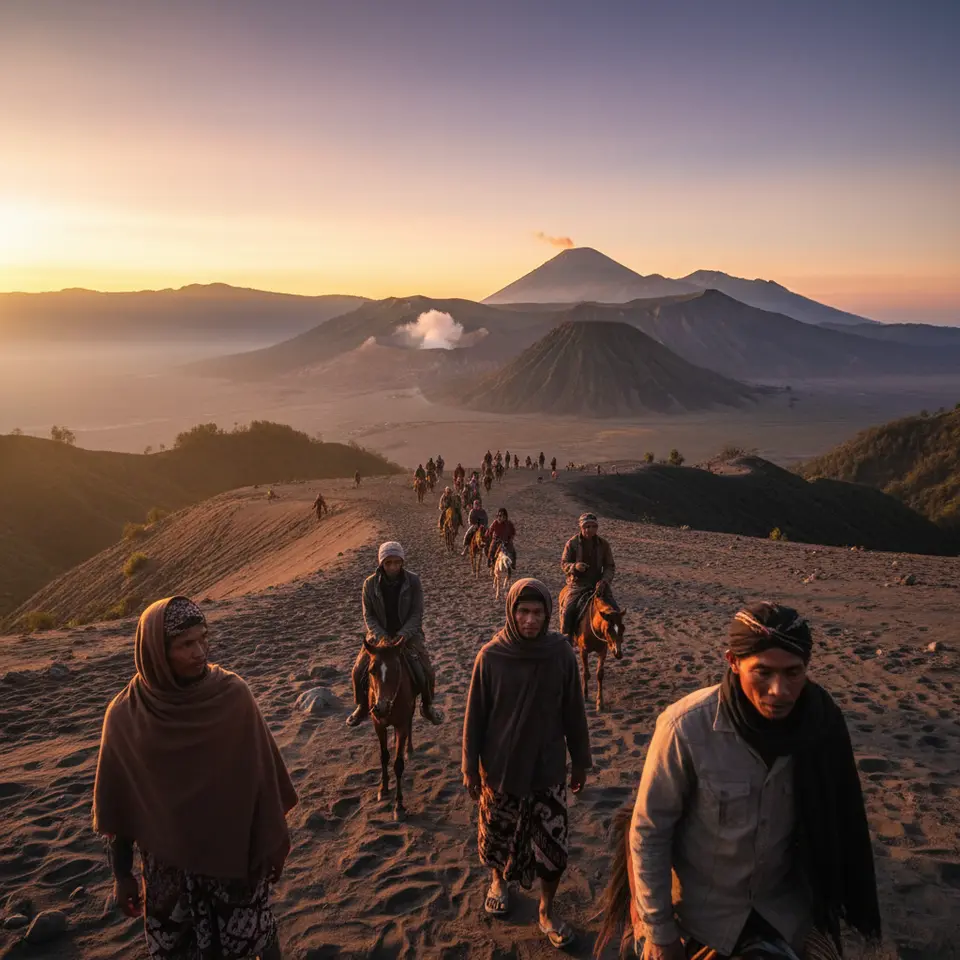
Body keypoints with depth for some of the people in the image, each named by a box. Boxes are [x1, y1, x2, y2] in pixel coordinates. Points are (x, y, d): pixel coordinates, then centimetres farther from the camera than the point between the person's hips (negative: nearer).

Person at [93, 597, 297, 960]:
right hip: (168, 864, 0)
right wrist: (121, 874, 3)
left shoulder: (234, 696, -17)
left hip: (237, 852, 0)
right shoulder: (125, 716, -15)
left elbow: (263, 777, -7)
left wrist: (274, 841, 1)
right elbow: (118, 806, -3)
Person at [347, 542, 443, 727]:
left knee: (426, 672, -9)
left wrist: (402, 635, -27)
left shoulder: (413, 581, -14)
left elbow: (417, 614, -13)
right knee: (359, 670, -6)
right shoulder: (370, 583, -12)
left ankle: (427, 706, 19)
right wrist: (380, 636, -23)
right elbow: (368, 616, -7)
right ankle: (363, 707, 21)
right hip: (380, 634, 1)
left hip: (408, 633, -1)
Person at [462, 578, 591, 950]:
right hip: (500, 766, 0)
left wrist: (580, 761, 5)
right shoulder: (491, 655, -15)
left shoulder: (561, 652, -13)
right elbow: (475, 715, -6)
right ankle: (499, 880, 51)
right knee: (498, 834, 19)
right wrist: (470, 767, -2)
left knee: (553, 846, 7)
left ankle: (547, 912, 32)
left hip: (548, 767, 0)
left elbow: (573, 712, -2)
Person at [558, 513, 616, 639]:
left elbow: (610, 566, 4)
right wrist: (575, 566, -25)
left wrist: (604, 581, -15)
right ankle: (566, 638, -7)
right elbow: (564, 563, -2)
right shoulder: (572, 543, -3)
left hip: (597, 584, 2)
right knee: (568, 608, -22)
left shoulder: (603, 544, 3)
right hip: (577, 584, -2)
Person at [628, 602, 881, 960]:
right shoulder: (687, 728, -29)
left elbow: (835, 827, -2)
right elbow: (649, 831, -18)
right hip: (704, 913, -3)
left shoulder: (820, 721, -17)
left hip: (787, 907, 3)